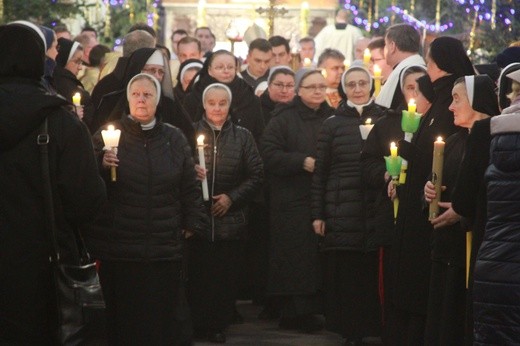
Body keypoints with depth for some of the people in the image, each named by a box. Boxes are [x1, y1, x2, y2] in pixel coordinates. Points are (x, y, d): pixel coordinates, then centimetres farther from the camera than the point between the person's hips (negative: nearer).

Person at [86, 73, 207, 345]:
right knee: (122, 318, 0)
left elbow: (189, 187, 13)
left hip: (164, 248, 2)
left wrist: (193, 223, 6)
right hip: (117, 247, -2)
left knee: (161, 319, 2)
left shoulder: (174, 139, 9)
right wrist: (101, 165, -16)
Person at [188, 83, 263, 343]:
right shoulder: (191, 132, 5)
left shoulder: (242, 136, 7)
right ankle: (197, 324, 10)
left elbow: (256, 175, 4)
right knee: (197, 273, -2)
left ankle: (218, 325, 13)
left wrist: (232, 197, -7)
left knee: (226, 276, 2)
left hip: (230, 219, 1)